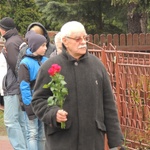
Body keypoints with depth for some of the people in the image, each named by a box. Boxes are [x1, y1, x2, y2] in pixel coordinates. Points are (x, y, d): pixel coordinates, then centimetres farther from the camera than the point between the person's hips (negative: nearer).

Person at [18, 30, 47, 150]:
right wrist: (29, 106, -14)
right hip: (32, 103, -5)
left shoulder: (46, 61, 6)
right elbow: (24, 87, -11)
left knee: (43, 135, 10)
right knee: (33, 134, -4)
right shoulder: (25, 63, -9)